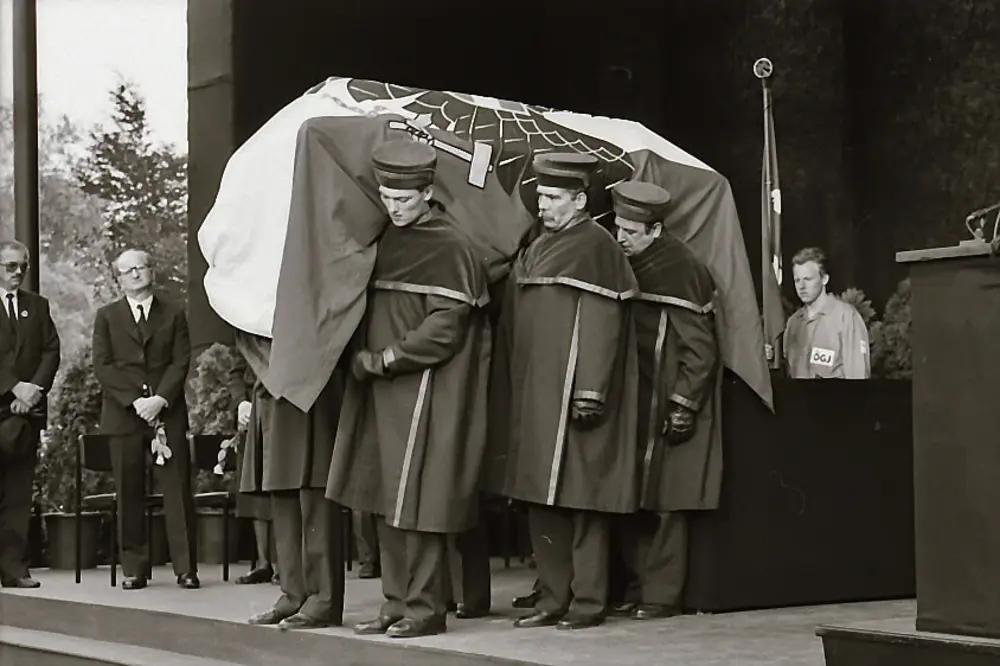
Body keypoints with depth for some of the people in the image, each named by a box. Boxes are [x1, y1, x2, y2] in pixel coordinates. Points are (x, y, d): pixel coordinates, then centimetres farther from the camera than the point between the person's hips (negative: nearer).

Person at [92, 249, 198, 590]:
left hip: (168, 412, 0)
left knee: (178, 489, -5)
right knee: (129, 493, 0)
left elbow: (181, 362, 3)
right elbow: (102, 366, 3)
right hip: (123, 414, 0)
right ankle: (134, 568, 5)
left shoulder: (173, 314, 12)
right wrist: (134, 400, -10)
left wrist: (160, 399, -12)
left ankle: (185, 568, -4)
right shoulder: (106, 317, 12)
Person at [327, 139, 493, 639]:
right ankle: (397, 605, 16)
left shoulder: (449, 247, -10)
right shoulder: (389, 239, 14)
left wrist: (386, 359, -14)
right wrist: (362, 354, 7)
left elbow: (445, 328, -15)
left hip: (426, 392, -8)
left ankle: (425, 607, 2)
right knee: (387, 504, 9)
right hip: (382, 391, 8)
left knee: (415, 501, -6)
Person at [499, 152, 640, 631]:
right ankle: (553, 598, 17)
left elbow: (600, 328, -17)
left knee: (579, 498, -3)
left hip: (571, 395, -8)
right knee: (542, 502, 10)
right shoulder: (540, 247, 16)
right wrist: (521, 388, 18)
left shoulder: (595, 247, -10)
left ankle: (588, 601, 4)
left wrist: (589, 393, -21)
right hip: (535, 393, 9)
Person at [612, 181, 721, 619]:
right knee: (631, 501, 8)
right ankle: (636, 586, 16)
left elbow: (699, 348, -14)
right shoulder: (627, 266, 9)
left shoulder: (681, 271, -14)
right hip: (634, 405, 7)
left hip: (668, 406, -7)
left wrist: (683, 405, -17)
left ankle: (662, 595, 3)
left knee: (664, 501, -3)